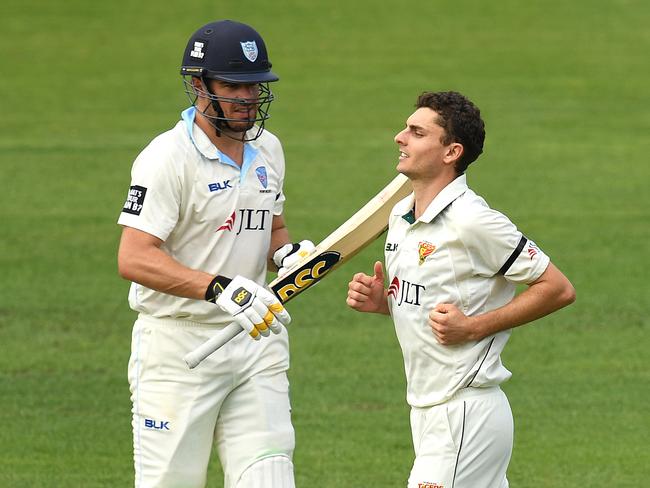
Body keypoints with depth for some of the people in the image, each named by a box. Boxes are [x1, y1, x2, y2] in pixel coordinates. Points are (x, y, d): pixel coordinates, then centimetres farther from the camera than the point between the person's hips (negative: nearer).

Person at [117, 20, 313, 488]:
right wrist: (219, 288, -32)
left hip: (257, 343, 6)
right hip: (179, 344, -6)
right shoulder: (169, 157, -13)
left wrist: (289, 252, 2)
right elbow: (134, 259, -21)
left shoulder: (267, 149, 11)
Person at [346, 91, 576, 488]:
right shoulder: (401, 215, 10)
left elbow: (559, 289, -14)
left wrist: (473, 327, -18)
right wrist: (381, 301, 3)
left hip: (465, 415, -9)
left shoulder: (471, 221, -16)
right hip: (427, 409, 9)